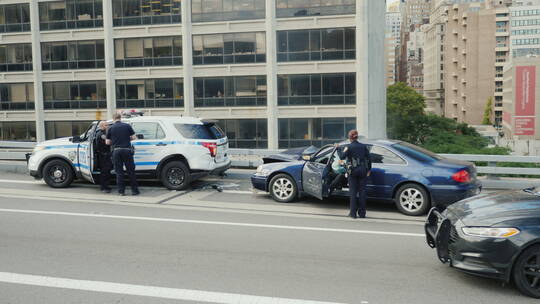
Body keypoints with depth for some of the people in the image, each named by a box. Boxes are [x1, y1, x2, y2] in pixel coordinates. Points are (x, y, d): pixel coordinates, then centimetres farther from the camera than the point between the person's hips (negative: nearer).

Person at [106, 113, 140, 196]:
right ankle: (134, 190, 8)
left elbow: (108, 142, 7)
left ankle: (121, 191, 6)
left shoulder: (111, 128, 4)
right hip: (127, 150, 0)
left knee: (119, 172, 7)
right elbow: (134, 137, 2)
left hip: (116, 151, 1)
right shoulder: (127, 126, 2)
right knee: (131, 171, 6)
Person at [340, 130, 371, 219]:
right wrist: (369, 170, 12)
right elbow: (369, 159, 4)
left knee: (353, 191, 4)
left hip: (353, 171, -3)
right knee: (362, 191, 7)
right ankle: (362, 213, 10)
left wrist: (345, 150, 3)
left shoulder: (349, 147, -6)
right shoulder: (363, 146, 5)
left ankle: (353, 213, 4)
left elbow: (342, 157, -16)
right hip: (363, 170, 3)